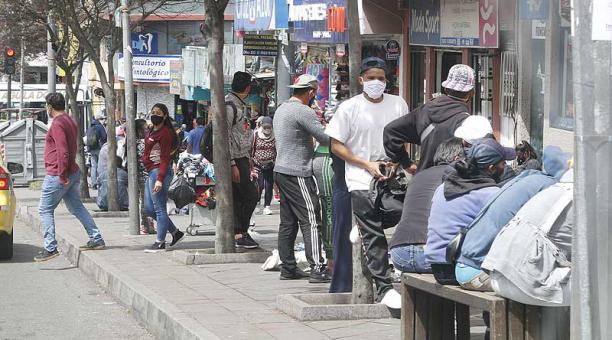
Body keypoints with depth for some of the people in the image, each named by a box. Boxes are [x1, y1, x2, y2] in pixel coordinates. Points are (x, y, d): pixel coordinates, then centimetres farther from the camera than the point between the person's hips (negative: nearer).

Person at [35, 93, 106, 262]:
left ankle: (50, 248, -4)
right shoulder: (70, 121, 14)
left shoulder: (57, 124, -17)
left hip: (57, 176, -10)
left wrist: (62, 175, -22)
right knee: (76, 207, 15)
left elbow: (63, 152, -24)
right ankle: (96, 239, 12)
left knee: (45, 210, -2)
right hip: (73, 172, 10)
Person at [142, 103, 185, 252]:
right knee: (149, 208, 12)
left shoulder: (165, 133, -12)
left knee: (159, 208, -6)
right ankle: (175, 232, 20)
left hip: (159, 171, -10)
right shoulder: (151, 131, 16)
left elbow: (165, 158, -17)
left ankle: (160, 243, -1)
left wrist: (160, 179, -24)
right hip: (151, 172, 10)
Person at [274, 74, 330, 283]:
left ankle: (288, 268, 15)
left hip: (281, 170, 10)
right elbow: (325, 139, -17)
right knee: (311, 221, -10)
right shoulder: (303, 111, -14)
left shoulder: (281, 109, 16)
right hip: (297, 174, -10)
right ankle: (317, 269, -15)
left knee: (288, 222, 12)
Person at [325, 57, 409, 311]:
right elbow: (336, 146, -1)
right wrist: (367, 165, -9)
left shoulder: (397, 105, 8)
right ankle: (385, 288, -6)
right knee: (373, 236, -6)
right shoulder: (349, 108, -2)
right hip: (362, 181, -3)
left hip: (393, 178, 3)